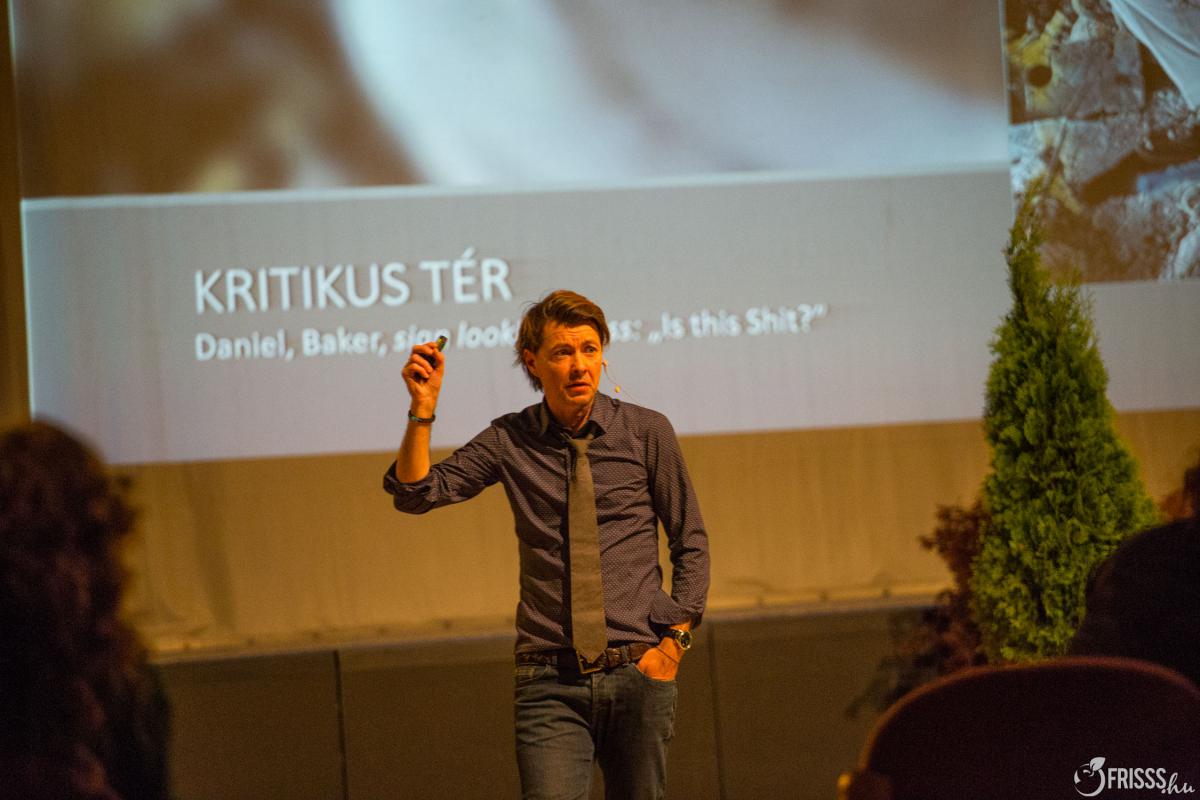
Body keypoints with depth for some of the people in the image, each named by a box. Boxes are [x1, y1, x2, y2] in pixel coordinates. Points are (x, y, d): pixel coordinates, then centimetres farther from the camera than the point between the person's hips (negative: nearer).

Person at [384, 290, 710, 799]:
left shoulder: (646, 432, 2)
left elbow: (691, 544, 7)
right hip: (550, 682, 0)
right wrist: (422, 410, -14)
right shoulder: (510, 441, 5)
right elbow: (415, 493, -1)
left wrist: (674, 640, -3)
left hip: (636, 673, 0)